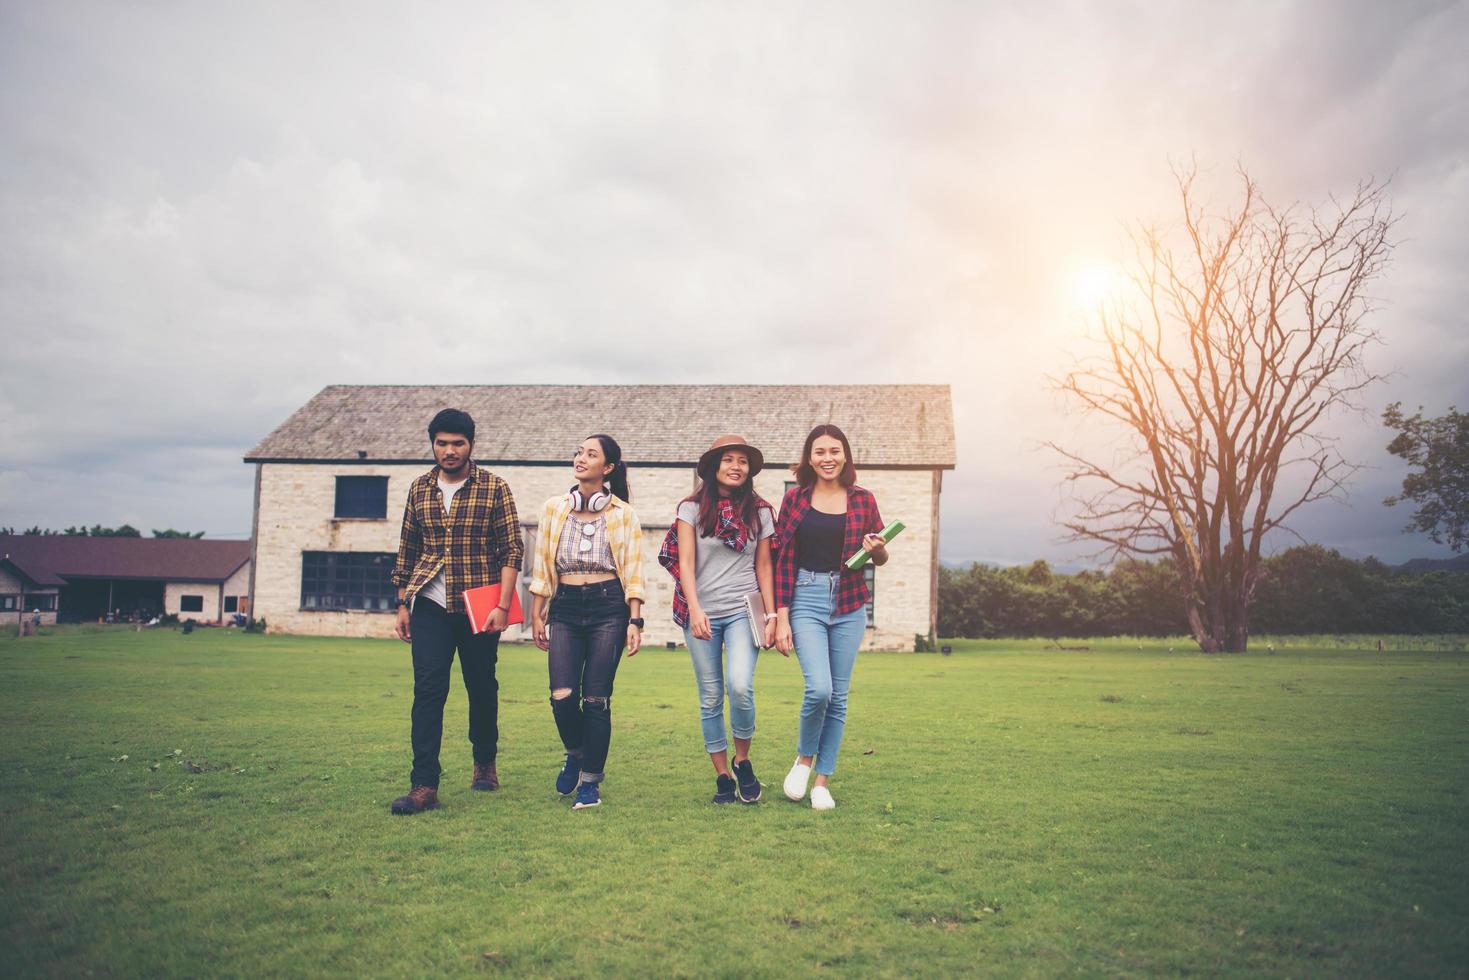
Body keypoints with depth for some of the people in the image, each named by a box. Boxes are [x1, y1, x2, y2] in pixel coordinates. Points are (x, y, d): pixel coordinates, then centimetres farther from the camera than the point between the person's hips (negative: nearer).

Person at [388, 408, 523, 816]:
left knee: (482, 687, 10)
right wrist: (402, 603, 11)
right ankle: (424, 785, -7)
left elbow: (511, 550, -5)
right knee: (428, 690, -7)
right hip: (430, 604, 2)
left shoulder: (494, 488, -3)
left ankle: (485, 764, 32)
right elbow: (407, 550, 15)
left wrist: (503, 606, -12)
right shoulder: (419, 489, 9)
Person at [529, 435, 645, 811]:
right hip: (565, 608, 2)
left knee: (596, 699, -3)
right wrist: (536, 614, 7)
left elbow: (633, 572, 2)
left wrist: (635, 621, -4)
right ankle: (576, 754, 22)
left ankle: (590, 781, 13)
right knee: (562, 696, -9)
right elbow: (542, 566, 11)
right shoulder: (554, 509, 9)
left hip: (608, 606, -2)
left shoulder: (623, 514, 3)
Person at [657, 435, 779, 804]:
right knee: (710, 698, 3)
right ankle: (722, 776, 16)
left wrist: (771, 615, 4)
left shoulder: (760, 512, 8)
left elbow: (764, 567, 10)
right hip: (702, 614, 0)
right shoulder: (692, 508, 2)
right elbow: (685, 563, -5)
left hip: (743, 611, 0)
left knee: (741, 686, -18)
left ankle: (742, 760, 6)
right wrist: (695, 610, -16)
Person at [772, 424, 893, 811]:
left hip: (849, 605, 2)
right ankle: (804, 758, 12)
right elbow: (783, 560, 1)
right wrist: (781, 618, -5)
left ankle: (823, 780, 18)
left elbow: (881, 558, 14)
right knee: (819, 689, -17)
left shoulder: (863, 500, 5)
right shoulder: (795, 498, 2)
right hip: (806, 601, -2)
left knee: (838, 696, 4)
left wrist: (877, 549, -10)